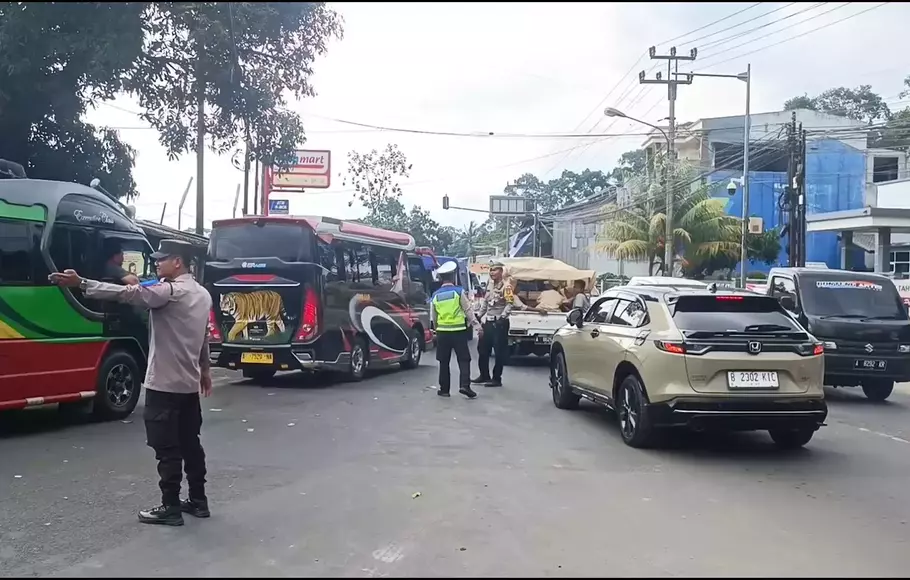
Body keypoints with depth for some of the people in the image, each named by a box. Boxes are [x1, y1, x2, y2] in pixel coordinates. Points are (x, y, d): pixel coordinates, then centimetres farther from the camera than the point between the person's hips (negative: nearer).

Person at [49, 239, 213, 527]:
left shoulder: (170, 291, -16)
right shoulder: (202, 294, 12)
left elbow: (127, 294, -25)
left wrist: (81, 283, -27)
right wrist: (205, 369, 30)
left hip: (165, 384, -9)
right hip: (189, 383, 9)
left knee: (166, 448, -2)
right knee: (190, 444, 14)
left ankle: (170, 507, 3)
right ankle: (198, 501, 20)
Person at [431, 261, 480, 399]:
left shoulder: (436, 295, 5)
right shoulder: (459, 291, -5)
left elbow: (433, 317, 13)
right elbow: (468, 310, -5)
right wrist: (476, 324, 0)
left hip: (442, 332, 3)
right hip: (458, 331, -3)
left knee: (444, 362, 10)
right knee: (464, 360, 2)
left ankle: (444, 389, 12)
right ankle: (464, 386, -11)